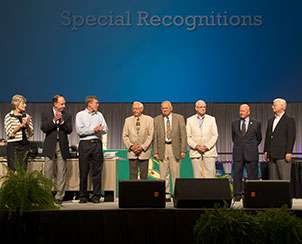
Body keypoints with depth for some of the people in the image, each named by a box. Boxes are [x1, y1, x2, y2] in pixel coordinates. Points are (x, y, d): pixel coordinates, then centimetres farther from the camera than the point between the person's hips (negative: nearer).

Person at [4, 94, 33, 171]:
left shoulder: (27, 116, 9)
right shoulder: (8, 117, -2)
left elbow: (30, 134, 9)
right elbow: (9, 133, -10)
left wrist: (27, 125, -10)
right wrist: (21, 125, -16)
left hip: (25, 145, 4)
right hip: (13, 145, -4)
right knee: (12, 170, -4)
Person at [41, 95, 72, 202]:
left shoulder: (67, 115, 9)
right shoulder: (46, 114, 5)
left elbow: (69, 130, -1)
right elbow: (44, 128, -7)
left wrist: (62, 121, -14)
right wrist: (54, 120, -16)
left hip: (62, 146, 1)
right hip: (50, 147, -1)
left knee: (61, 173, 2)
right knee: (47, 173, 0)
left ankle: (59, 196, 9)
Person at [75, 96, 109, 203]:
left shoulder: (99, 115, 16)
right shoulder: (80, 115, 4)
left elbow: (105, 129, 11)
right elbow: (79, 131, -8)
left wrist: (100, 129, -10)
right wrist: (94, 129, -9)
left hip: (97, 143, 3)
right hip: (85, 144, -3)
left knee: (97, 171, 1)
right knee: (83, 172, 0)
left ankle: (96, 196, 7)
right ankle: (83, 196, 8)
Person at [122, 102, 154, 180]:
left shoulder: (149, 120, 3)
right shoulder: (128, 120, 9)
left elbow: (150, 135, -2)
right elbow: (125, 136, 6)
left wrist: (142, 147, -11)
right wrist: (131, 146, -8)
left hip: (144, 152, -1)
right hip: (132, 152, 1)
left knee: (144, 175, 2)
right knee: (132, 175, 1)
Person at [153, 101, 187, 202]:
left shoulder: (179, 118, 3)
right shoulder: (157, 119, 7)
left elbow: (183, 135, 1)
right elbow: (155, 137, 6)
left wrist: (183, 150, -6)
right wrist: (155, 151, -2)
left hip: (175, 147, -1)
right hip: (162, 148, 1)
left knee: (175, 173, 1)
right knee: (164, 174, 1)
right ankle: (166, 195, 8)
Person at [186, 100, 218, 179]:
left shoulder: (211, 119, 11)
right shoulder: (190, 120, 10)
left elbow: (215, 135, 3)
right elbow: (188, 137, 3)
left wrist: (207, 146, -10)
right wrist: (195, 146, -12)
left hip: (209, 151, 0)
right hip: (195, 152, 0)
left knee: (210, 176, -4)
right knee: (197, 176, 0)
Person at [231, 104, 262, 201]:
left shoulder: (256, 124, 4)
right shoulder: (234, 123, 10)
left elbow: (259, 138, 15)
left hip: (251, 154, -2)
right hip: (238, 154, 2)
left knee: (252, 175, 2)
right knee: (237, 174, -1)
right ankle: (237, 195, 7)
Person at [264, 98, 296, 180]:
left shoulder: (289, 120, -1)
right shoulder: (270, 121, 20)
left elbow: (291, 137, -8)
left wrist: (288, 152, -15)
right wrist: (266, 151, 12)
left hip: (283, 155, -7)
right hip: (272, 155, 7)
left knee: (285, 179, -7)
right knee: (273, 179, 8)